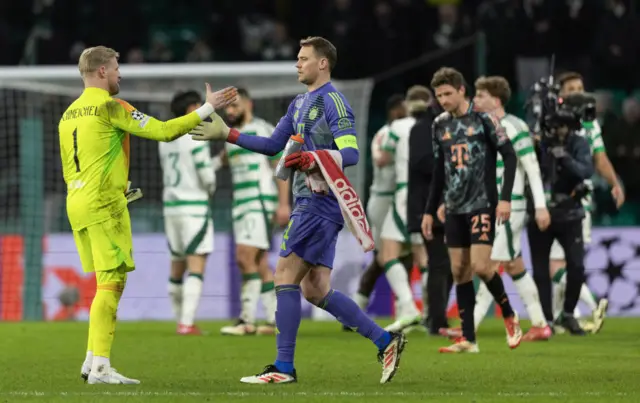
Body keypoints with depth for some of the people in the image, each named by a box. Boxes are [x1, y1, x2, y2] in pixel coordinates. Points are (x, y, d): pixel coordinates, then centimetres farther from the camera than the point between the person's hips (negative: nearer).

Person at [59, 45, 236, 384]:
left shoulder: (68, 114, 16)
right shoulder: (110, 107, -9)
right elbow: (164, 131, -13)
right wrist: (207, 109, -5)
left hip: (76, 203, 9)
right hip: (104, 204, -9)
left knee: (108, 283, 14)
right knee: (111, 282, -7)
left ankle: (92, 361, 11)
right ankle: (100, 367, -12)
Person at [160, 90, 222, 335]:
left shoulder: (165, 141, 12)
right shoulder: (196, 139, -11)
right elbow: (207, 178, -11)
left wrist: (219, 161, 21)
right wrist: (210, 189, 12)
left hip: (171, 206, 7)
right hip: (195, 207, -7)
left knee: (177, 267, 16)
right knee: (196, 268, -9)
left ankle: (181, 320, 26)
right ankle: (187, 323, -18)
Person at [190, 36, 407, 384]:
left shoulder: (333, 102, -10)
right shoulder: (300, 104, 19)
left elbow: (350, 154, -18)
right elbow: (273, 145, 24)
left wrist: (312, 159, -31)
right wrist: (227, 134, 19)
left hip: (320, 204, -9)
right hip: (308, 203, 9)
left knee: (285, 277, -9)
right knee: (315, 290, 6)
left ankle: (284, 367, -5)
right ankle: (385, 341, 9)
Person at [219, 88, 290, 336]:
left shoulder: (263, 130, -5)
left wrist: (283, 203, -15)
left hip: (260, 203, -8)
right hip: (240, 204, 8)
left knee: (246, 258, -16)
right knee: (260, 264, 6)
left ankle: (247, 320, -15)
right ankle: (275, 321, 9)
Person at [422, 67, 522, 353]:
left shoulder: (483, 118, -7)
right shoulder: (440, 125, 10)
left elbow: (509, 156, -8)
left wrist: (505, 198, -16)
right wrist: (429, 211, 16)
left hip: (482, 204, -6)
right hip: (454, 208, 6)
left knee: (480, 265, -16)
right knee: (459, 271, 2)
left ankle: (509, 316, 7)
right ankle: (468, 339, 5)